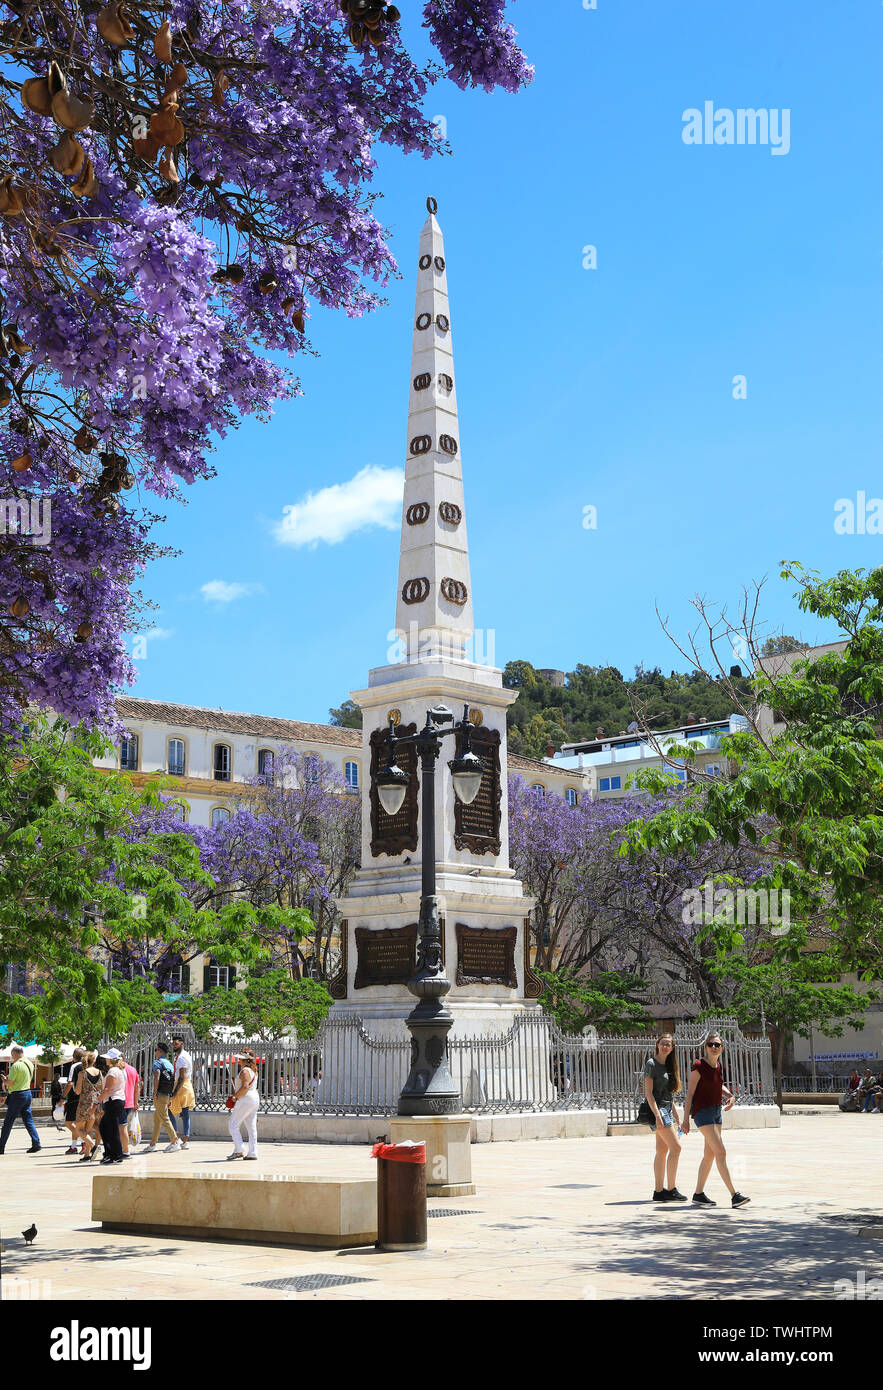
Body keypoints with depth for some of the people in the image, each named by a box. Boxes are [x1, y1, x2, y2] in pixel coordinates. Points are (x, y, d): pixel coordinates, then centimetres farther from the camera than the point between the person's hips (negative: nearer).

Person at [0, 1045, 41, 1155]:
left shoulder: (16, 1065, -17)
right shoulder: (30, 1064, 10)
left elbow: (9, 1083, -18)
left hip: (17, 1096, -8)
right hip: (28, 1093, 8)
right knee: (28, 1120, 9)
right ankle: (36, 1144, 1)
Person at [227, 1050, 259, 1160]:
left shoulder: (244, 1071, -14)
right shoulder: (253, 1071, 16)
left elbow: (245, 1086, -25)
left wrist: (235, 1096, -15)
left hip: (245, 1100, -10)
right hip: (254, 1099, 10)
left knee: (234, 1125, -1)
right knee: (251, 1127, 8)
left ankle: (238, 1150, -5)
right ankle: (253, 1153, 7)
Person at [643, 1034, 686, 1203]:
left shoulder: (667, 1065, 16)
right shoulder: (651, 1064, -9)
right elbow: (648, 1092, -14)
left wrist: (677, 1118, 19)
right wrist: (657, 1116, -22)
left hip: (667, 1109, 8)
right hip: (657, 1108, -8)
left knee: (662, 1151, 7)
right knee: (675, 1148, -11)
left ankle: (659, 1191, 9)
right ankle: (671, 1189, -8)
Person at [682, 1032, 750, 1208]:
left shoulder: (718, 1065, 8)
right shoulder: (699, 1066, -14)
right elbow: (690, 1092, -12)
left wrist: (730, 1096, 4)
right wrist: (686, 1119, -14)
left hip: (716, 1111, 8)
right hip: (702, 1112, -8)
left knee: (710, 1155, 11)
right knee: (721, 1153, -13)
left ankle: (698, 1194, 20)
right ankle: (734, 1195, -16)